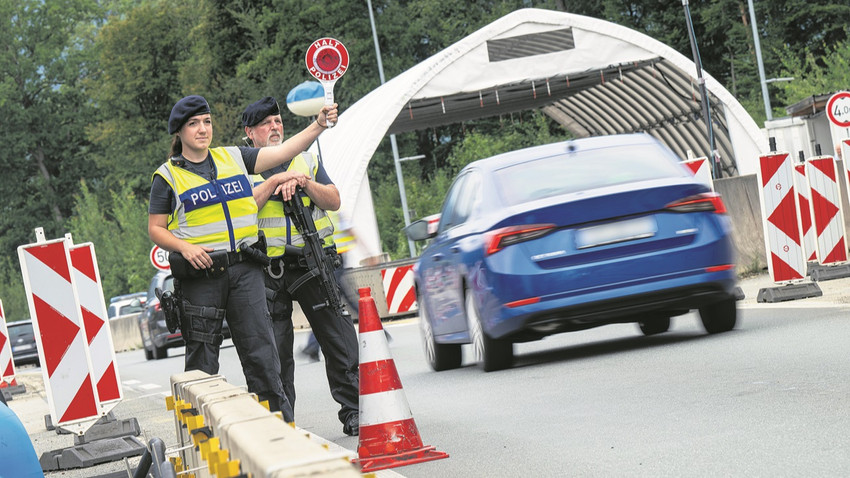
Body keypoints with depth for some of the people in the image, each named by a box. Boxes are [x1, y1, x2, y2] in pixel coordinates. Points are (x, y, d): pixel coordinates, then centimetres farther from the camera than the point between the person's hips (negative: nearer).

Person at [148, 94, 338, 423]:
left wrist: (319, 126, -4)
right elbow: (155, 230, 5)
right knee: (202, 362, 2)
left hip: (244, 269, 2)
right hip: (200, 275, -2)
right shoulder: (167, 176, 4)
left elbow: (284, 151, 9)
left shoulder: (234, 158, 13)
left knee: (261, 351, -2)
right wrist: (184, 247, -13)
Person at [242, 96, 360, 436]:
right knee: (275, 349, 2)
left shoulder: (306, 160, 15)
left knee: (340, 339, -3)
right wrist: (276, 180, -14)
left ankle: (353, 412, 3)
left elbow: (334, 201, 6)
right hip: (269, 271, -1)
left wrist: (302, 182, -9)